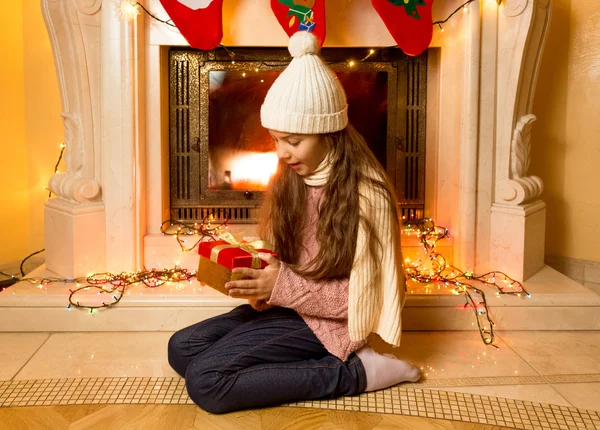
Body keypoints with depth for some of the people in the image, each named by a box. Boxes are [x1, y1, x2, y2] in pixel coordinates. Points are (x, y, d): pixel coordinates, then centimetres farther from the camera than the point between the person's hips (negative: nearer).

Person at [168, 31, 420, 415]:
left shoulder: (366, 192, -20)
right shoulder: (291, 179, 3)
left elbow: (366, 296, -18)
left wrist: (284, 287, -24)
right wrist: (260, 274, -9)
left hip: (328, 324, -8)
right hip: (287, 307, 8)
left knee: (206, 381, -19)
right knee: (181, 349, -3)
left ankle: (356, 371, -12)